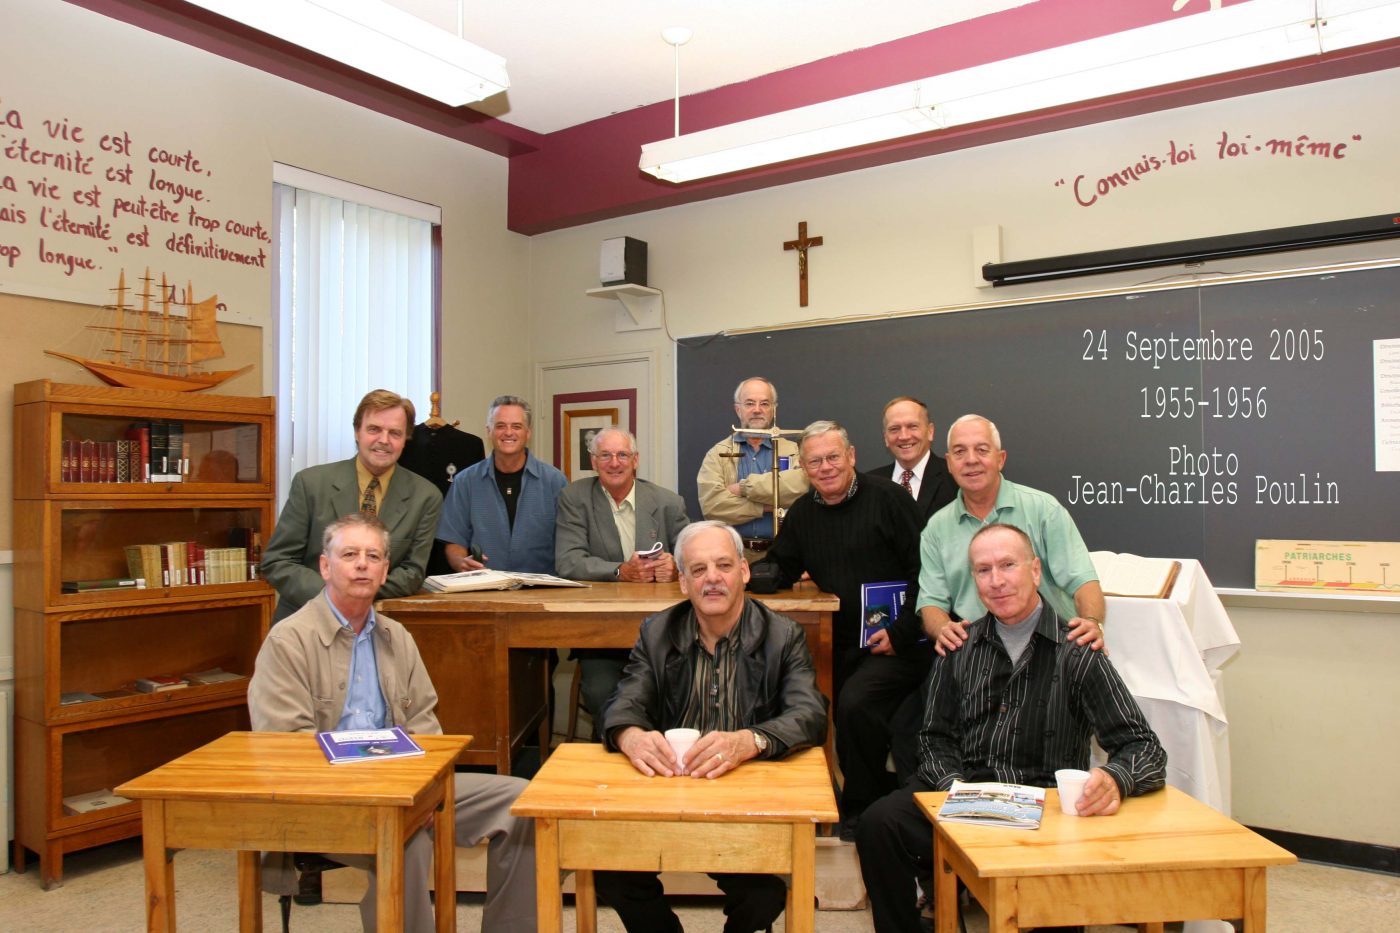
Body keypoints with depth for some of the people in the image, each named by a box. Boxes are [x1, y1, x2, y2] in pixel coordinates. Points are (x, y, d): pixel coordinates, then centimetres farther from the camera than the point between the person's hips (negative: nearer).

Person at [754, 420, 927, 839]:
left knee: (855, 702, -23)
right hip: (844, 644, 6)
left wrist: (901, 634, -15)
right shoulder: (802, 513, 11)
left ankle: (863, 810, -1)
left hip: (898, 643, -6)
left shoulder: (888, 498, -6)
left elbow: (924, 571, -10)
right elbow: (781, 572, 12)